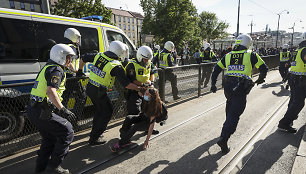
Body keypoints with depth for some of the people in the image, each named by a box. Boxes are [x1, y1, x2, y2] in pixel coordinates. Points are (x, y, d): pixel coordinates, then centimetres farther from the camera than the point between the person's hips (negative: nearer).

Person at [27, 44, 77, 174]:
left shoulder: (48, 67, 18)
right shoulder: (57, 70, -14)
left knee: (50, 137, 22)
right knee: (67, 133, -2)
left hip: (33, 110, 10)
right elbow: (50, 91, -28)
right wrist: (63, 110, -30)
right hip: (42, 112, -10)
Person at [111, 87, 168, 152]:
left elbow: (152, 125, -28)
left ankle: (121, 144, -17)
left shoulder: (155, 107, -30)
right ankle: (126, 141, -21)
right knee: (128, 118, -24)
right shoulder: (144, 100, -17)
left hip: (148, 122, -5)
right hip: (142, 117, 6)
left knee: (134, 127, -32)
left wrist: (147, 140, -27)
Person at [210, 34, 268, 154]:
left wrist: (213, 84, 19)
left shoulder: (227, 56, 14)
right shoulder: (251, 55, 6)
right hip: (241, 88, -4)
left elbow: (216, 70, 12)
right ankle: (223, 139, -12)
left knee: (230, 105, 29)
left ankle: (229, 125, 47)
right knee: (234, 114, -4)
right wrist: (260, 80, 30)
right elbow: (264, 68, 12)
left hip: (228, 85, 4)